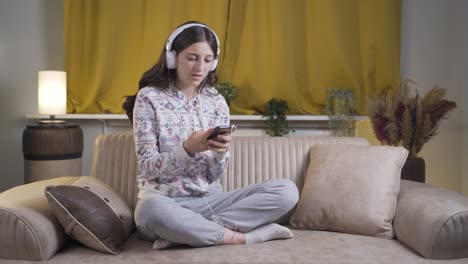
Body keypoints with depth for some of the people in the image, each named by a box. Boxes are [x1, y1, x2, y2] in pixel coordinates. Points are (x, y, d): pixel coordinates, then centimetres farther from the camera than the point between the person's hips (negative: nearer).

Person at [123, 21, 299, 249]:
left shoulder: (217, 102, 6)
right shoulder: (149, 98, -5)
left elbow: (215, 175, 4)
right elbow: (148, 168, -9)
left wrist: (221, 152, -19)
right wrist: (188, 149, -26)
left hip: (210, 199, 5)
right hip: (165, 200, -4)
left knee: (287, 190, -13)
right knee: (151, 209, -41)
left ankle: (184, 231, -20)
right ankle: (239, 236, -19)